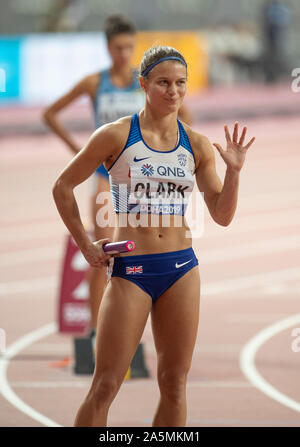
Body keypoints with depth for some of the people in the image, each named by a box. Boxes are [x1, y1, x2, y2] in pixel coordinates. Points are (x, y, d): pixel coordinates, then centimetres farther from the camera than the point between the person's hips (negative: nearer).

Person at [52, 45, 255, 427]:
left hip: (181, 267, 4)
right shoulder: (116, 136, -4)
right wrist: (85, 246, 1)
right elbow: (62, 187, 4)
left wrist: (234, 170, -5)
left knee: (174, 384, 6)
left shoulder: (197, 146, 6)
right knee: (105, 386, -5)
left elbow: (222, 216, 10)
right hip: (130, 269, -4)